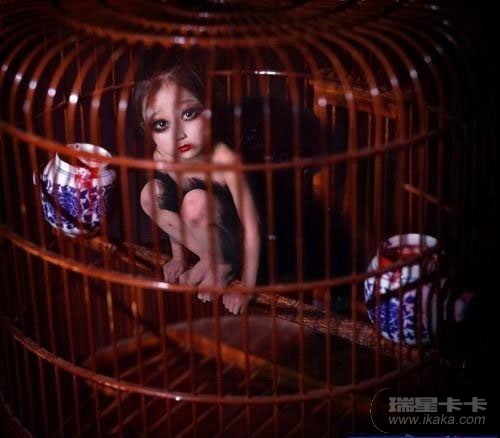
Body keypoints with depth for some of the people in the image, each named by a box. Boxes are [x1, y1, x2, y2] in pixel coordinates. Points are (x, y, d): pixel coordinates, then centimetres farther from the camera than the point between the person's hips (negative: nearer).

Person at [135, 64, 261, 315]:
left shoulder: (224, 160, -33)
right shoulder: (162, 157, -14)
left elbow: (252, 227, -28)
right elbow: (172, 212, 6)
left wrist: (246, 289, -24)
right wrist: (178, 257, 12)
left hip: (235, 241, -6)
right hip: (208, 235, 6)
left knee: (195, 202, -32)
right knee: (150, 195, -11)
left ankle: (223, 266, -5)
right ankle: (209, 258, 2)